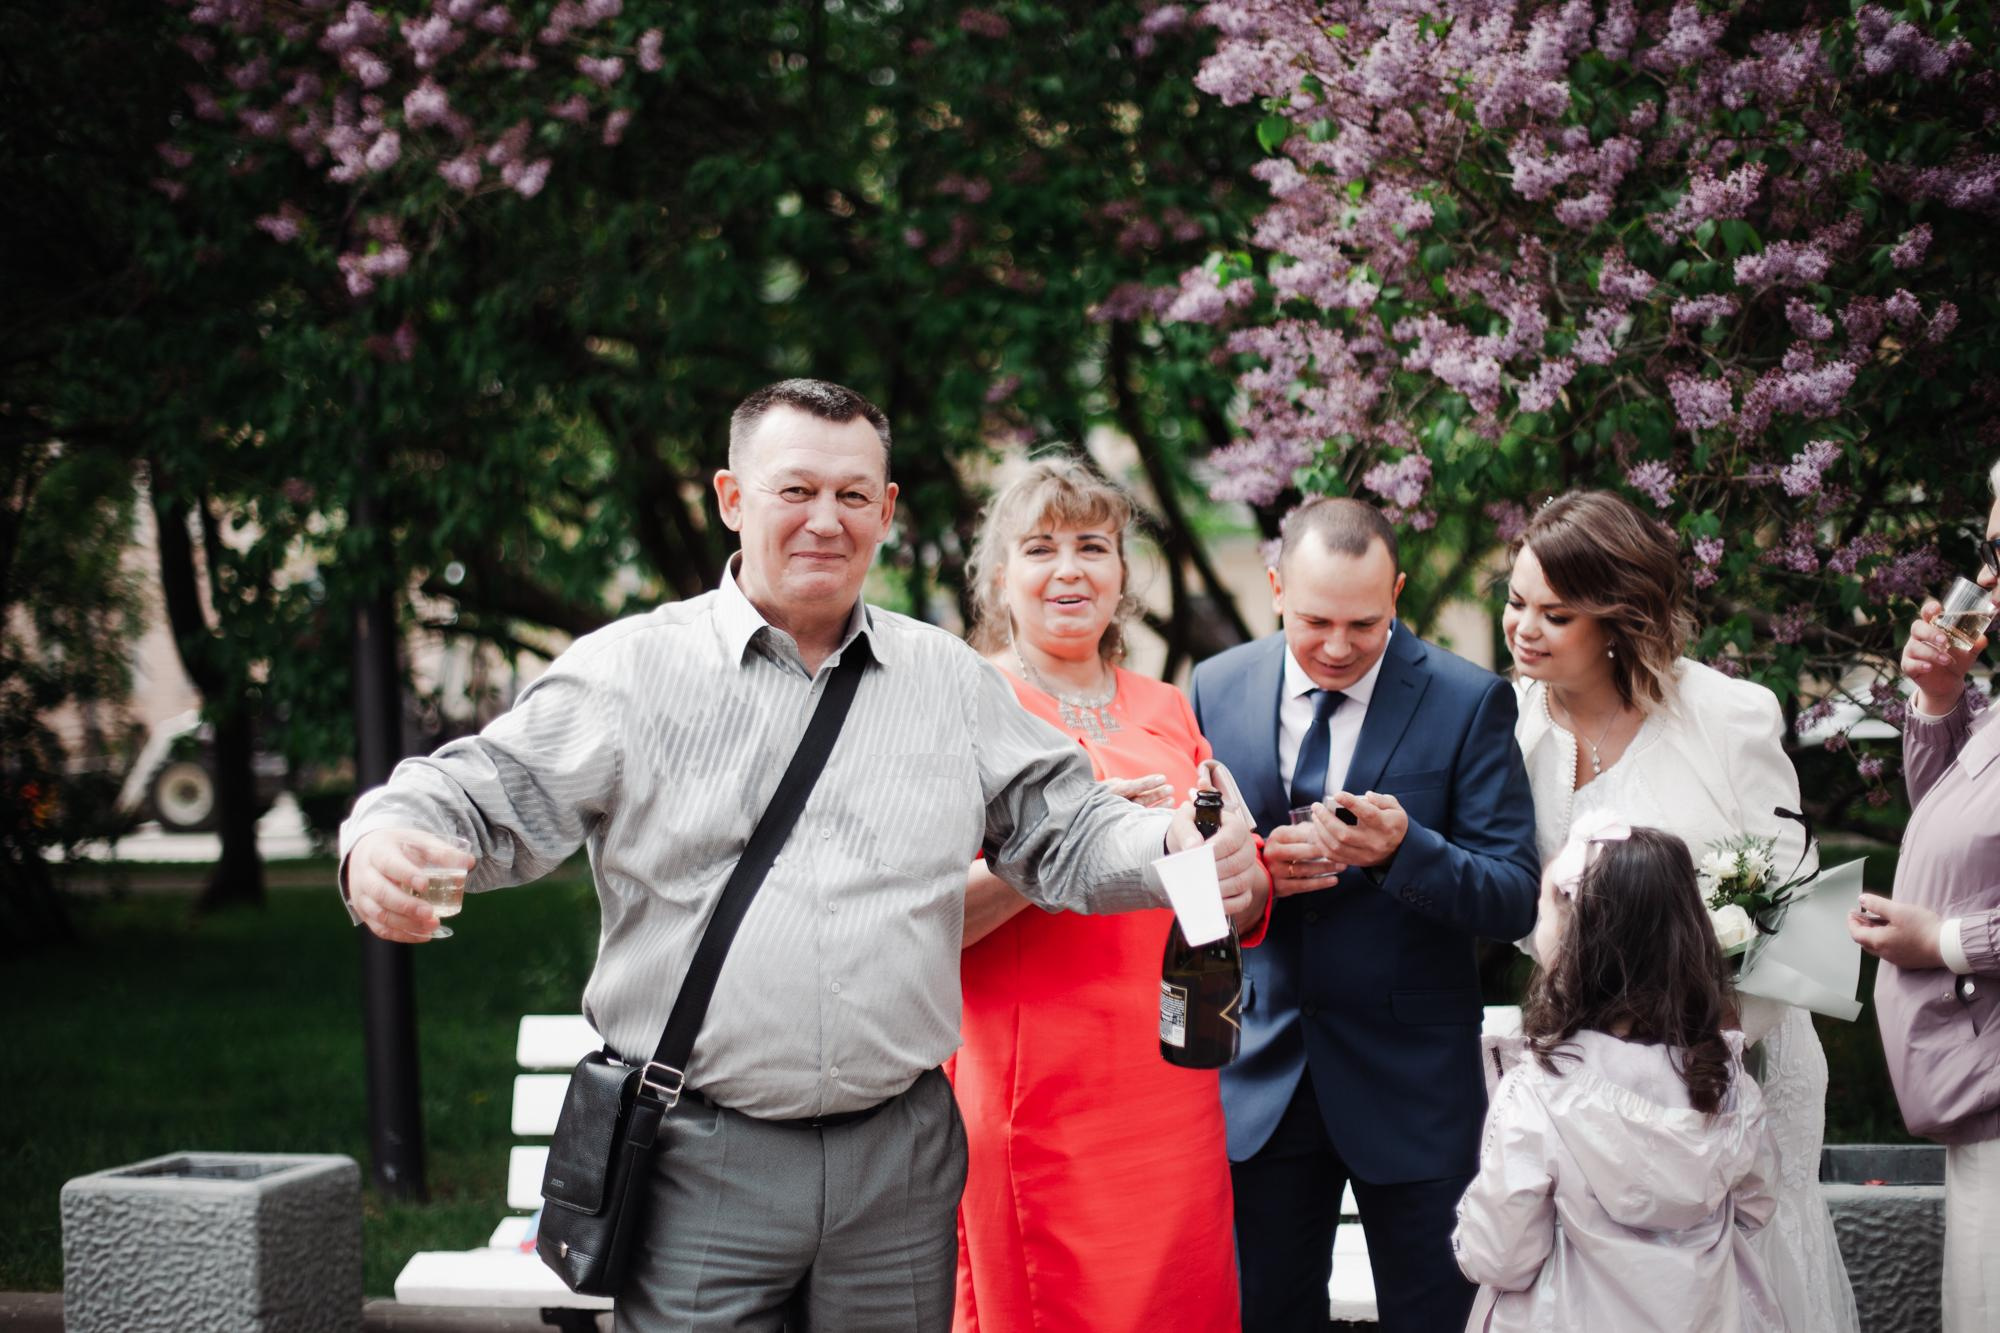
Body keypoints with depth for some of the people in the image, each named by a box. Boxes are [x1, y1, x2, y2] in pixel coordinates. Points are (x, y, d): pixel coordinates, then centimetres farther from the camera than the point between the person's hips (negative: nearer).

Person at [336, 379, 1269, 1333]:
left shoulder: (952, 680, 11)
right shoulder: (632, 668, 1)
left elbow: (1065, 832, 12)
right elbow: (489, 795, -3)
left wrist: (1183, 851, -8)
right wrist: (386, 844, -25)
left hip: (899, 1156, 3)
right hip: (699, 1162, -3)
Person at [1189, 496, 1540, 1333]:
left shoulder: (1469, 701, -8)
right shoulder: (1217, 689, 1)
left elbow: (1516, 901, -11)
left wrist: (1406, 850, -30)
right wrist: (1255, 872, -16)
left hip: (1411, 1081, -2)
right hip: (1262, 1075, 3)